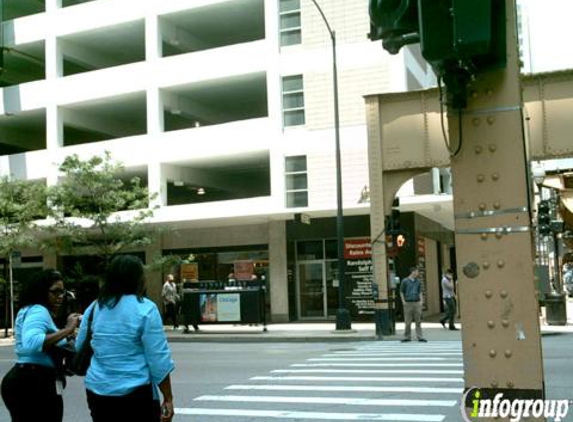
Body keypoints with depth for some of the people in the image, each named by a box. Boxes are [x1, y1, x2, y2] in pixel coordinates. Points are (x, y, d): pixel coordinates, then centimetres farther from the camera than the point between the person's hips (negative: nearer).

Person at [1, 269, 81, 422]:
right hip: (35, 384, -11)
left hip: (25, 381, 11)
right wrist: (66, 331, -28)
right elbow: (31, 344, -32)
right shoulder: (38, 311, -14)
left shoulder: (28, 310, 21)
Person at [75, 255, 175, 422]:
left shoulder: (94, 308, 5)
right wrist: (168, 398, -5)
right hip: (135, 394, -5)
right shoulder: (145, 309, -10)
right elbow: (159, 359, -12)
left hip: (98, 392, 6)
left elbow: (79, 349, 14)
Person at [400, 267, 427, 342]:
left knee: (418, 321, 2)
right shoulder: (405, 281, -1)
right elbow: (401, 292, 4)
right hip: (408, 303, -3)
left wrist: (421, 301, 6)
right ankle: (407, 337, 11)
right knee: (408, 321, 2)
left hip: (417, 303, 3)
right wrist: (403, 302, -3)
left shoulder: (418, 281, 9)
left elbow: (420, 292, 16)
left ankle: (420, 337, 5)